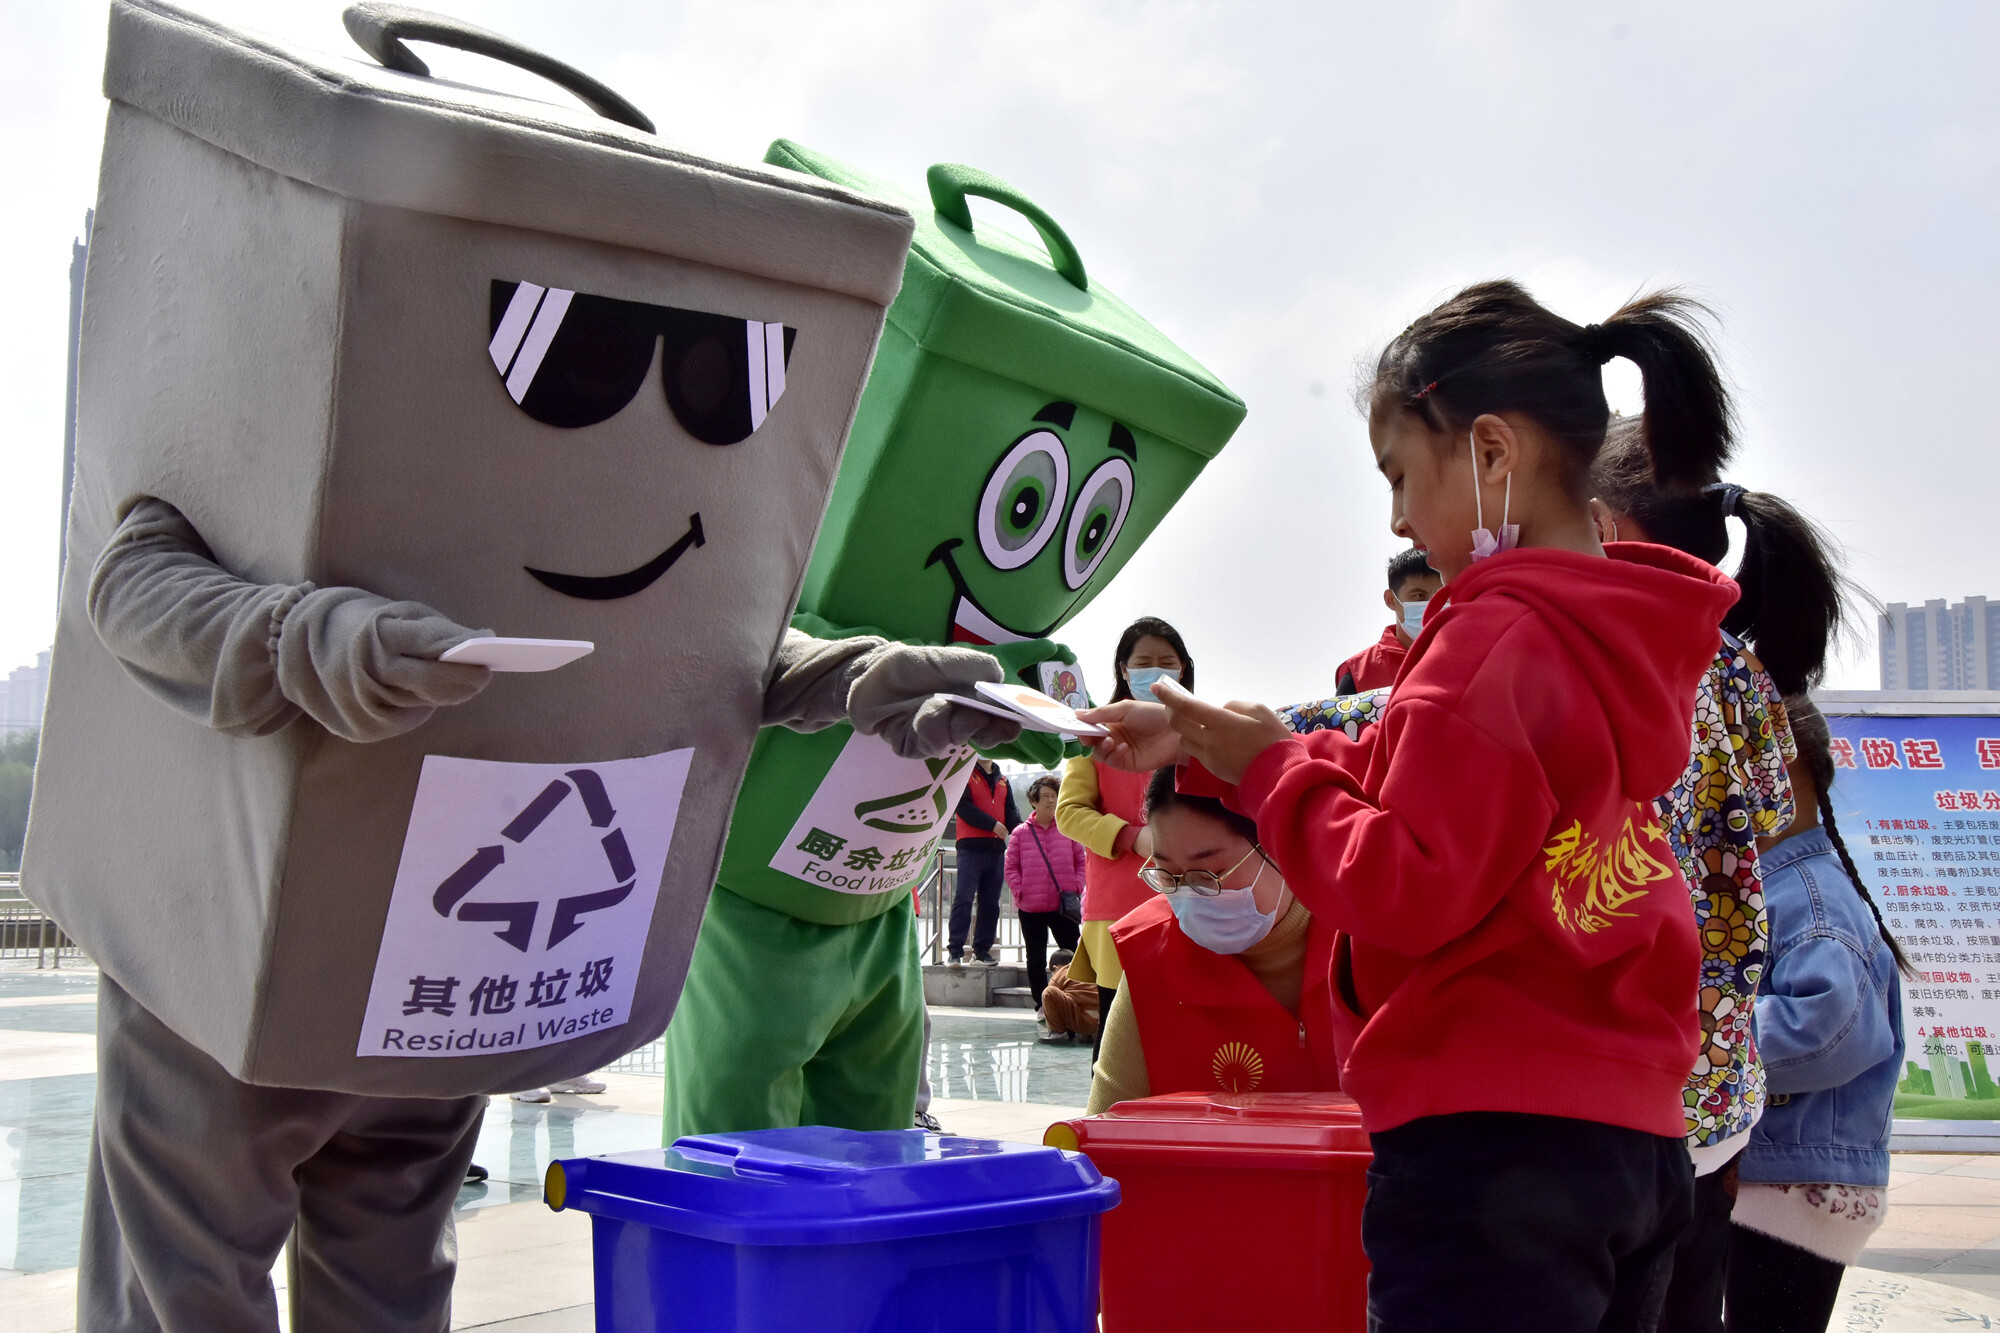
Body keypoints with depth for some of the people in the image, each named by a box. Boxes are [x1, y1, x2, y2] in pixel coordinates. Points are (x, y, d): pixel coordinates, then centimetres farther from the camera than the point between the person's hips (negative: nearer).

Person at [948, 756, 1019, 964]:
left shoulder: (1002, 781, 20)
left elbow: (1010, 812, 14)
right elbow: (963, 807, -10)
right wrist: (992, 824, -13)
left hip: (996, 847, 6)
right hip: (970, 846, -6)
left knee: (990, 902, 6)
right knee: (964, 898, -12)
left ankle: (982, 949, 12)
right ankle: (955, 950, -12)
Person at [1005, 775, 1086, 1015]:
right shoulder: (1020, 832, 2)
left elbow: (1080, 861, 7)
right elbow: (1011, 867, 2)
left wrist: (1076, 887, -4)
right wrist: (1020, 891, -8)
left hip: (1064, 905, 0)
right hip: (1031, 908, 0)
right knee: (1036, 958, 9)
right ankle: (1041, 1003, 18)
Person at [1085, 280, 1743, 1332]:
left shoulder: (1497, 635, -15)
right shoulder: (1619, 631, 13)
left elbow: (1407, 887, -18)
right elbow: (1430, 789, 18)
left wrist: (1267, 768, -5)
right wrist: (1208, 751, 17)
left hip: (1493, 1139, -10)